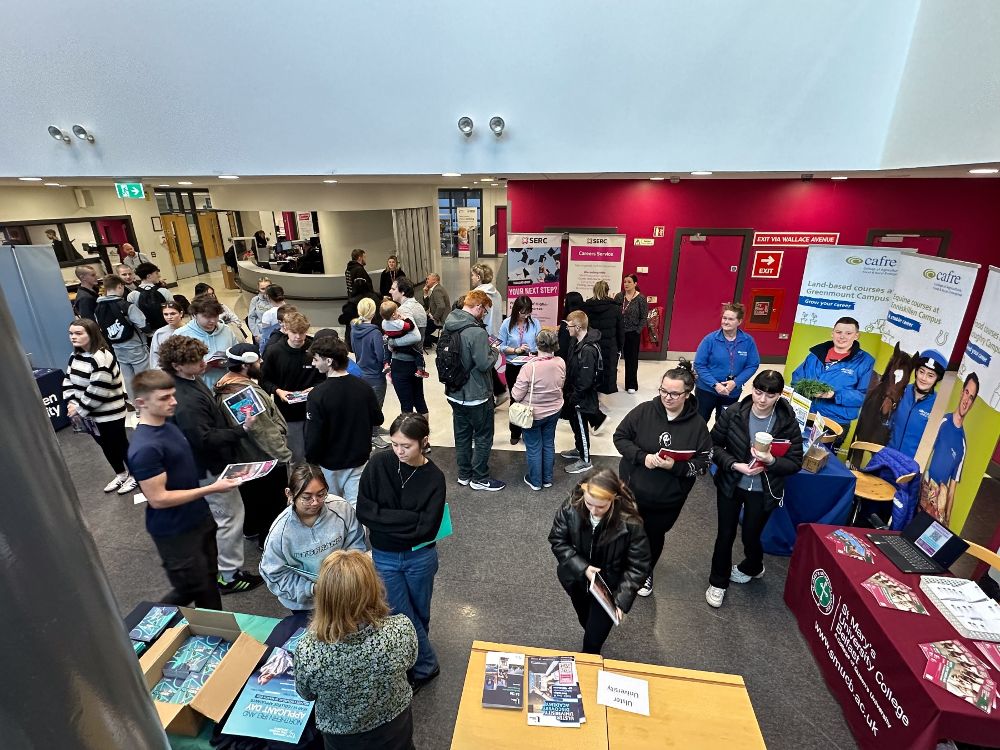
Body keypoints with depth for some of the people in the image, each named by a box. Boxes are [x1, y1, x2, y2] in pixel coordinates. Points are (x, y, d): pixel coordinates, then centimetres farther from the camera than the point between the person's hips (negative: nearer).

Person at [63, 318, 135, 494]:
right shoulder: (74, 357, 6)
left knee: (120, 445, 6)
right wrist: (71, 403, -6)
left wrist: (80, 409, -17)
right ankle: (121, 474, 39)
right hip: (90, 414, 9)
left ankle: (134, 475, 25)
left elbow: (97, 391, -25)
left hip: (109, 414, -9)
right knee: (105, 446, 21)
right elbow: (68, 381, 9)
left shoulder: (101, 357, -23)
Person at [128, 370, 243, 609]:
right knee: (191, 588, 9)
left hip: (199, 518, 8)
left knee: (209, 580, 21)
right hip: (175, 532, -8)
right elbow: (158, 499, -26)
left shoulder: (168, 425, 2)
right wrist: (211, 489, -24)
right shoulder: (145, 448, -27)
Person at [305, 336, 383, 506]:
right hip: (360, 459, 2)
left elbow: (313, 436, -18)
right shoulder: (364, 387, -9)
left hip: (330, 462, -2)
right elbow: (378, 419, 2)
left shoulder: (317, 395, -22)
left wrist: (311, 460, -1)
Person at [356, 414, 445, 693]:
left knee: (420, 616, 19)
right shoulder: (378, 464, -14)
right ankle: (427, 665, 37)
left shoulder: (434, 478, -16)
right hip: (384, 557, 1)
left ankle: (419, 666, 45)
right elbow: (364, 511, -16)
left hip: (420, 558, -1)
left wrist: (386, 519, -19)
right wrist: (407, 519, -21)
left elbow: (426, 528, -21)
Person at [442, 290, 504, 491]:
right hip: (476, 396, -8)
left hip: (455, 393, 8)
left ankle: (464, 474, 33)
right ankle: (479, 478, 21)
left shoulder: (448, 326, 1)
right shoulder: (477, 332, -25)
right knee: (483, 437, 10)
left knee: (462, 435, 19)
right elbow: (484, 363, -26)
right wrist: (493, 351, -5)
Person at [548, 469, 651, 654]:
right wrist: (582, 568, -24)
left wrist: (621, 599, -27)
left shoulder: (629, 522, -31)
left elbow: (638, 566, -20)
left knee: (594, 637, 8)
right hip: (576, 578, 3)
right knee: (585, 620, 28)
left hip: (610, 586, -2)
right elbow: (557, 541, -13)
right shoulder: (571, 506, -26)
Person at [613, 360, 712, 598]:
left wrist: (675, 467, -26)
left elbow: (704, 462, -8)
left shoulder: (697, 424, -13)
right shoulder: (644, 411, -14)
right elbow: (620, 437, -7)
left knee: (655, 536, 21)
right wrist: (643, 457, -22)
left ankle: (646, 572, 50)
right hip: (632, 490, 0)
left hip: (668, 499, 0)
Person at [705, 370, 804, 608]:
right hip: (730, 485, 0)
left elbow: (795, 463, -8)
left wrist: (771, 461, -28)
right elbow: (714, 445, -8)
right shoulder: (732, 413, -14)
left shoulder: (789, 423, -13)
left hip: (763, 492, 0)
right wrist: (734, 465, -22)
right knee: (725, 535, 10)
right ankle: (718, 582, 33)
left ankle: (752, 568, 51)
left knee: (751, 536, 15)